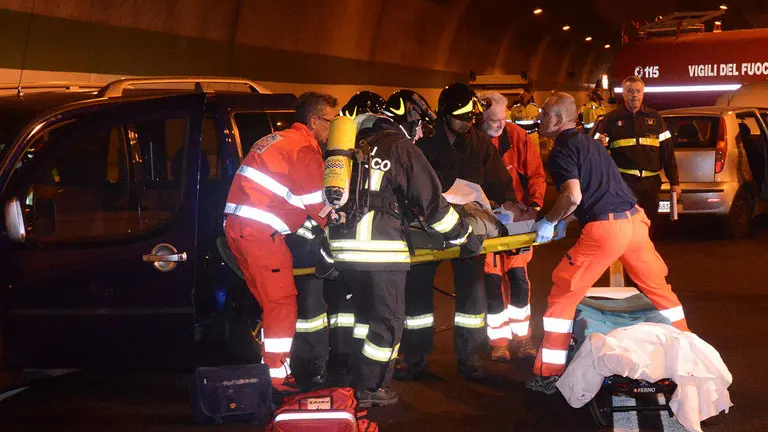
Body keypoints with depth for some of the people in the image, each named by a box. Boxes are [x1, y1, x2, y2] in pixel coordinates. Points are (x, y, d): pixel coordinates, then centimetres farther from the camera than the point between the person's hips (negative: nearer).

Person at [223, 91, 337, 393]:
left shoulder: (279, 140, 22)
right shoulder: (305, 149, -8)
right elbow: (320, 208, -6)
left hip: (237, 226, 10)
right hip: (261, 232, -10)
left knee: (272, 302, 17)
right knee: (283, 303, -3)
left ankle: (270, 369, 23)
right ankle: (277, 379, 0)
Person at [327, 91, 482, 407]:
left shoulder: (353, 148, 19)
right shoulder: (401, 147, 0)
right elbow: (431, 201, -3)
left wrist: (326, 250, 30)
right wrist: (465, 237, 7)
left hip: (344, 247, 7)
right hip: (381, 248, -7)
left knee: (366, 312, 22)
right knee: (389, 320, 6)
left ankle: (361, 376, 28)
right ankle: (367, 389, 11)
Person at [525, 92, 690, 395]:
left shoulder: (561, 151, -5)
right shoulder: (588, 142, 21)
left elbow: (573, 196, -19)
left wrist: (550, 221, -4)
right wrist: (565, 219, 21)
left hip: (605, 230, -8)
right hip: (635, 219, 8)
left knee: (563, 295, 0)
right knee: (658, 287, 21)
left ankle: (548, 374, 1)